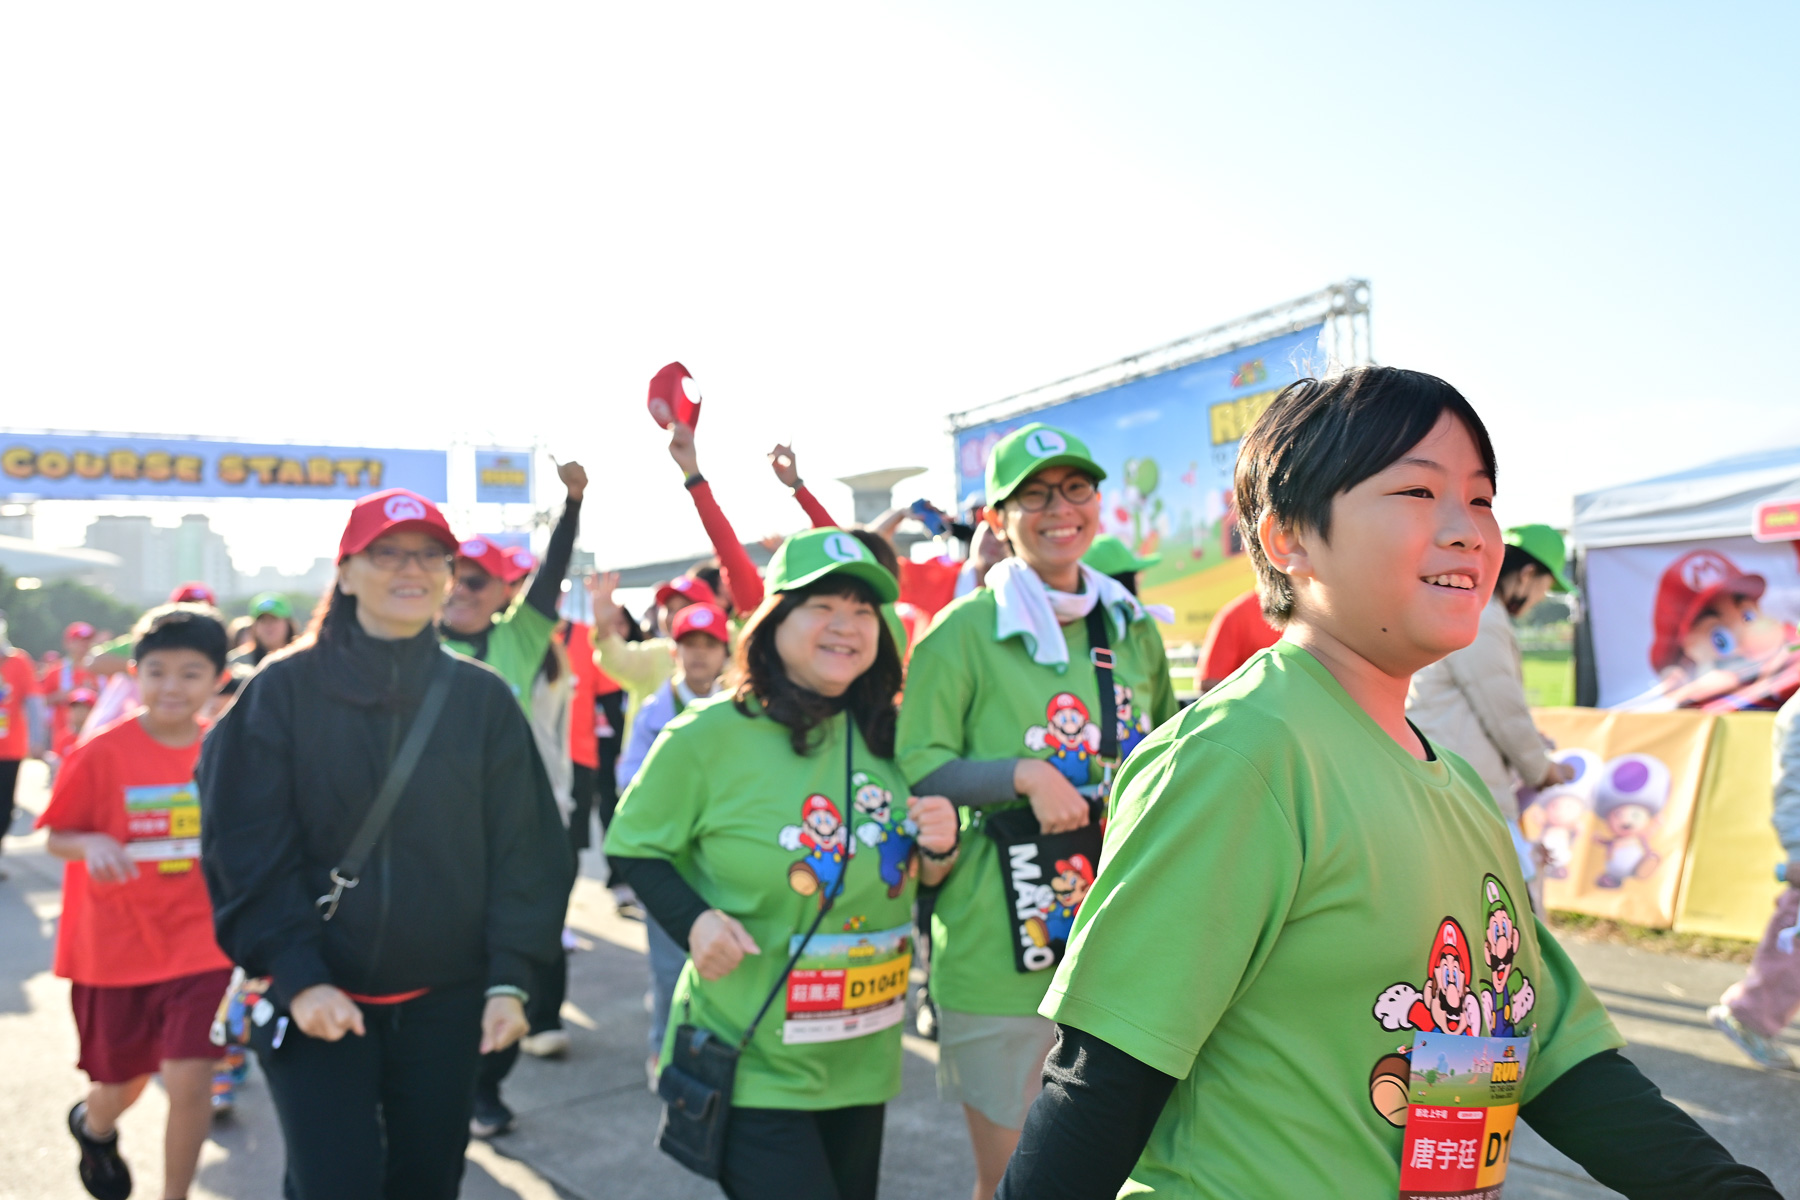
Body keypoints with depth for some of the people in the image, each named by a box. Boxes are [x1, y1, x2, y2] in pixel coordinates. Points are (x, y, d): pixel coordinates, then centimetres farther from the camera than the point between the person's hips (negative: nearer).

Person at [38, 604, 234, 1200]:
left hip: (201, 944, 0)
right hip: (115, 945, 0)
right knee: (125, 1080, 18)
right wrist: (92, 845, -24)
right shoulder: (102, 753, -12)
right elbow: (56, 837, -5)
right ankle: (94, 1126, 56)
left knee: (190, 1079, -8)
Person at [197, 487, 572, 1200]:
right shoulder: (285, 690, -4)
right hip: (318, 1000, -2)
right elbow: (247, 849, -7)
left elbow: (525, 846, 0)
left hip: (445, 1001, 2)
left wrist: (510, 978, -6)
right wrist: (298, 978, -14)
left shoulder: (483, 697, 0)